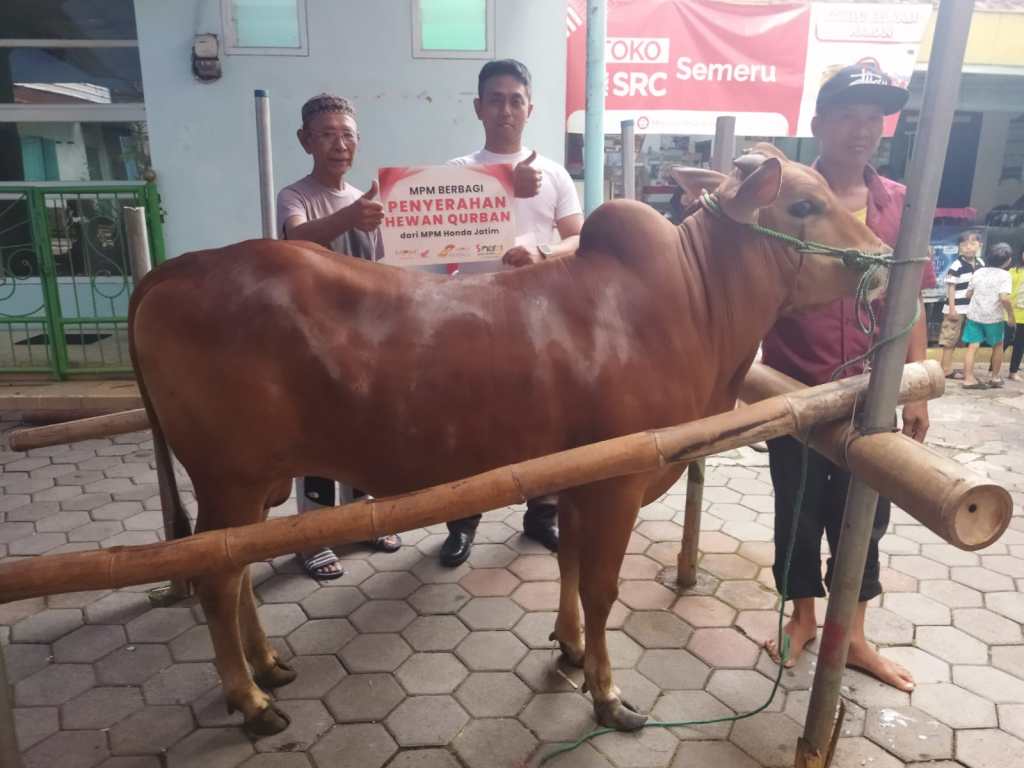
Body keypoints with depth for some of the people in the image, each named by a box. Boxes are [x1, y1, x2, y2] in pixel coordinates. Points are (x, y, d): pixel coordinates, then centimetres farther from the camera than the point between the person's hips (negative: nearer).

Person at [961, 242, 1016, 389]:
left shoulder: (978, 271, 8)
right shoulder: (1004, 275, -10)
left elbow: (968, 294, 12)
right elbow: (1004, 298, -22)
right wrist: (1011, 316, -12)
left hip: (974, 315, 4)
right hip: (993, 317, -4)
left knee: (973, 346, 1)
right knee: (998, 346, 16)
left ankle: (969, 378, -6)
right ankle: (995, 377, 24)